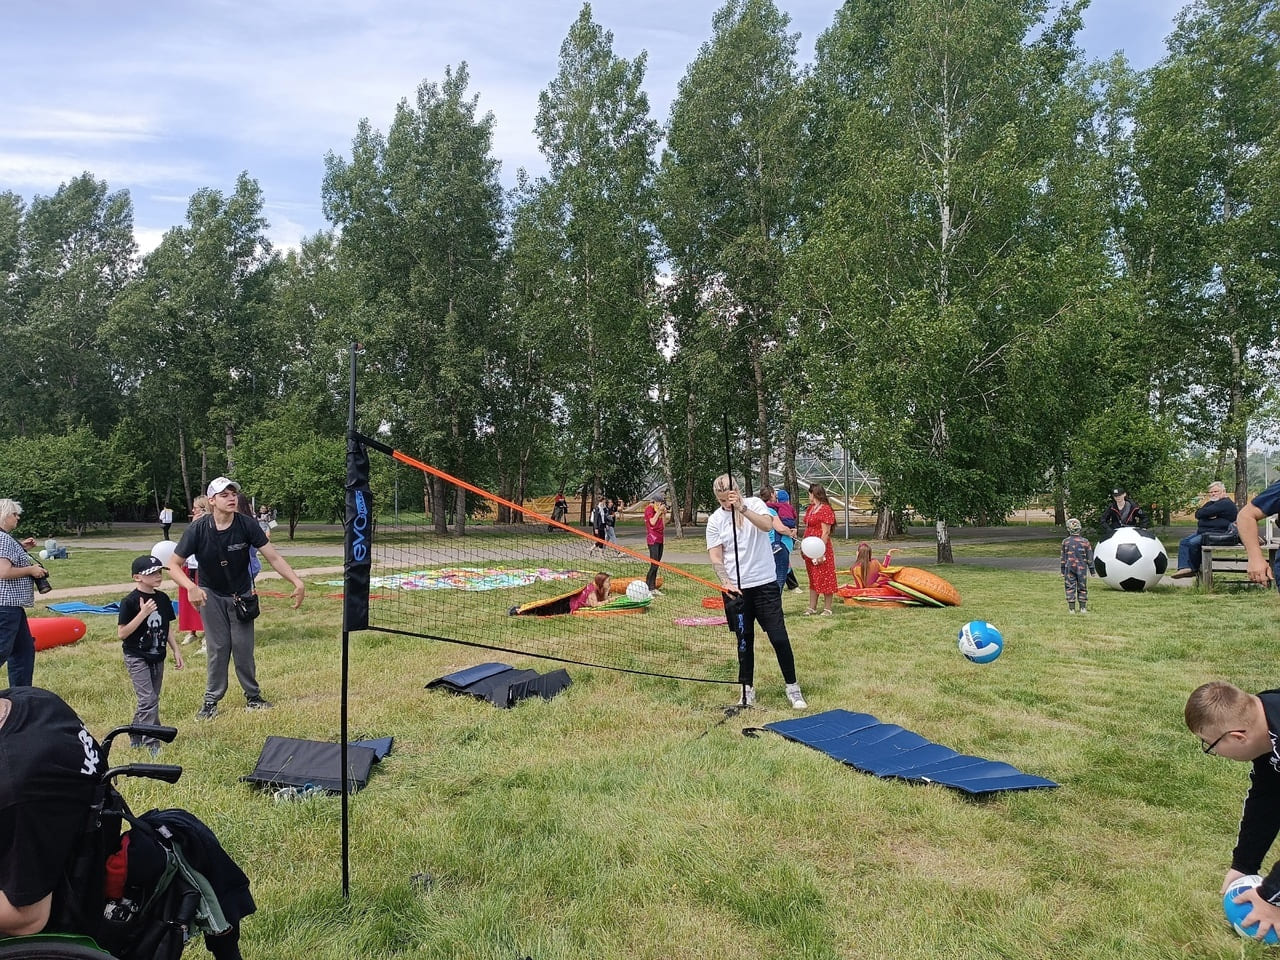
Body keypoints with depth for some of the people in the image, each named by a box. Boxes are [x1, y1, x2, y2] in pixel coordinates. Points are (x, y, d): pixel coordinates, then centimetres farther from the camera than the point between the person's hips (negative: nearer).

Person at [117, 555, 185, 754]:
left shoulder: (163, 598, 5)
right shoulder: (130, 601, -14)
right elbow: (121, 633, -16)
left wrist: (176, 651, 11)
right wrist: (143, 613, -24)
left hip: (157, 657, 7)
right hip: (137, 657, -6)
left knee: (151, 700, 13)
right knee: (148, 700, -11)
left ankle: (136, 738, 30)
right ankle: (151, 744, -6)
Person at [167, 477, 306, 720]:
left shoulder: (247, 526, -19)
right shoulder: (198, 530, -21)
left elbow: (273, 557, -19)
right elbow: (173, 565, -19)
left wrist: (298, 583, -30)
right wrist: (191, 587, -38)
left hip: (241, 595, 1)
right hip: (211, 595, -1)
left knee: (244, 647, 1)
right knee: (218, 648, -1)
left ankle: (253, 696, 16)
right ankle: (211, 700, 14)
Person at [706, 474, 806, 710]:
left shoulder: (754, 504, -1)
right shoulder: (715, 520, 1)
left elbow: (767, 525, -22)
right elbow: (715, 558, -1)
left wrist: (742, 508, -33)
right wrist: (726, 582, -15)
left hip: (765, 584, -1)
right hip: (736, 589, 1)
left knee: (779, 637, -2)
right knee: (744, 641, 8)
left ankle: (792, 686, 13)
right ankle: (747, 690, 20)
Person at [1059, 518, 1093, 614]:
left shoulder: (1065, 542, -5)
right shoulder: (1085, 541, -3)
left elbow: (1063, 558, 1)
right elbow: (1089, 557, 2)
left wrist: (1062, 571, 9)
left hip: (1069, 568, -1)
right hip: (1082, 569, 1)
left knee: (1070, 588, 3)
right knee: (1082, 588, 11)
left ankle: (1071, 609, 1)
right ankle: (1083, 608, 13)